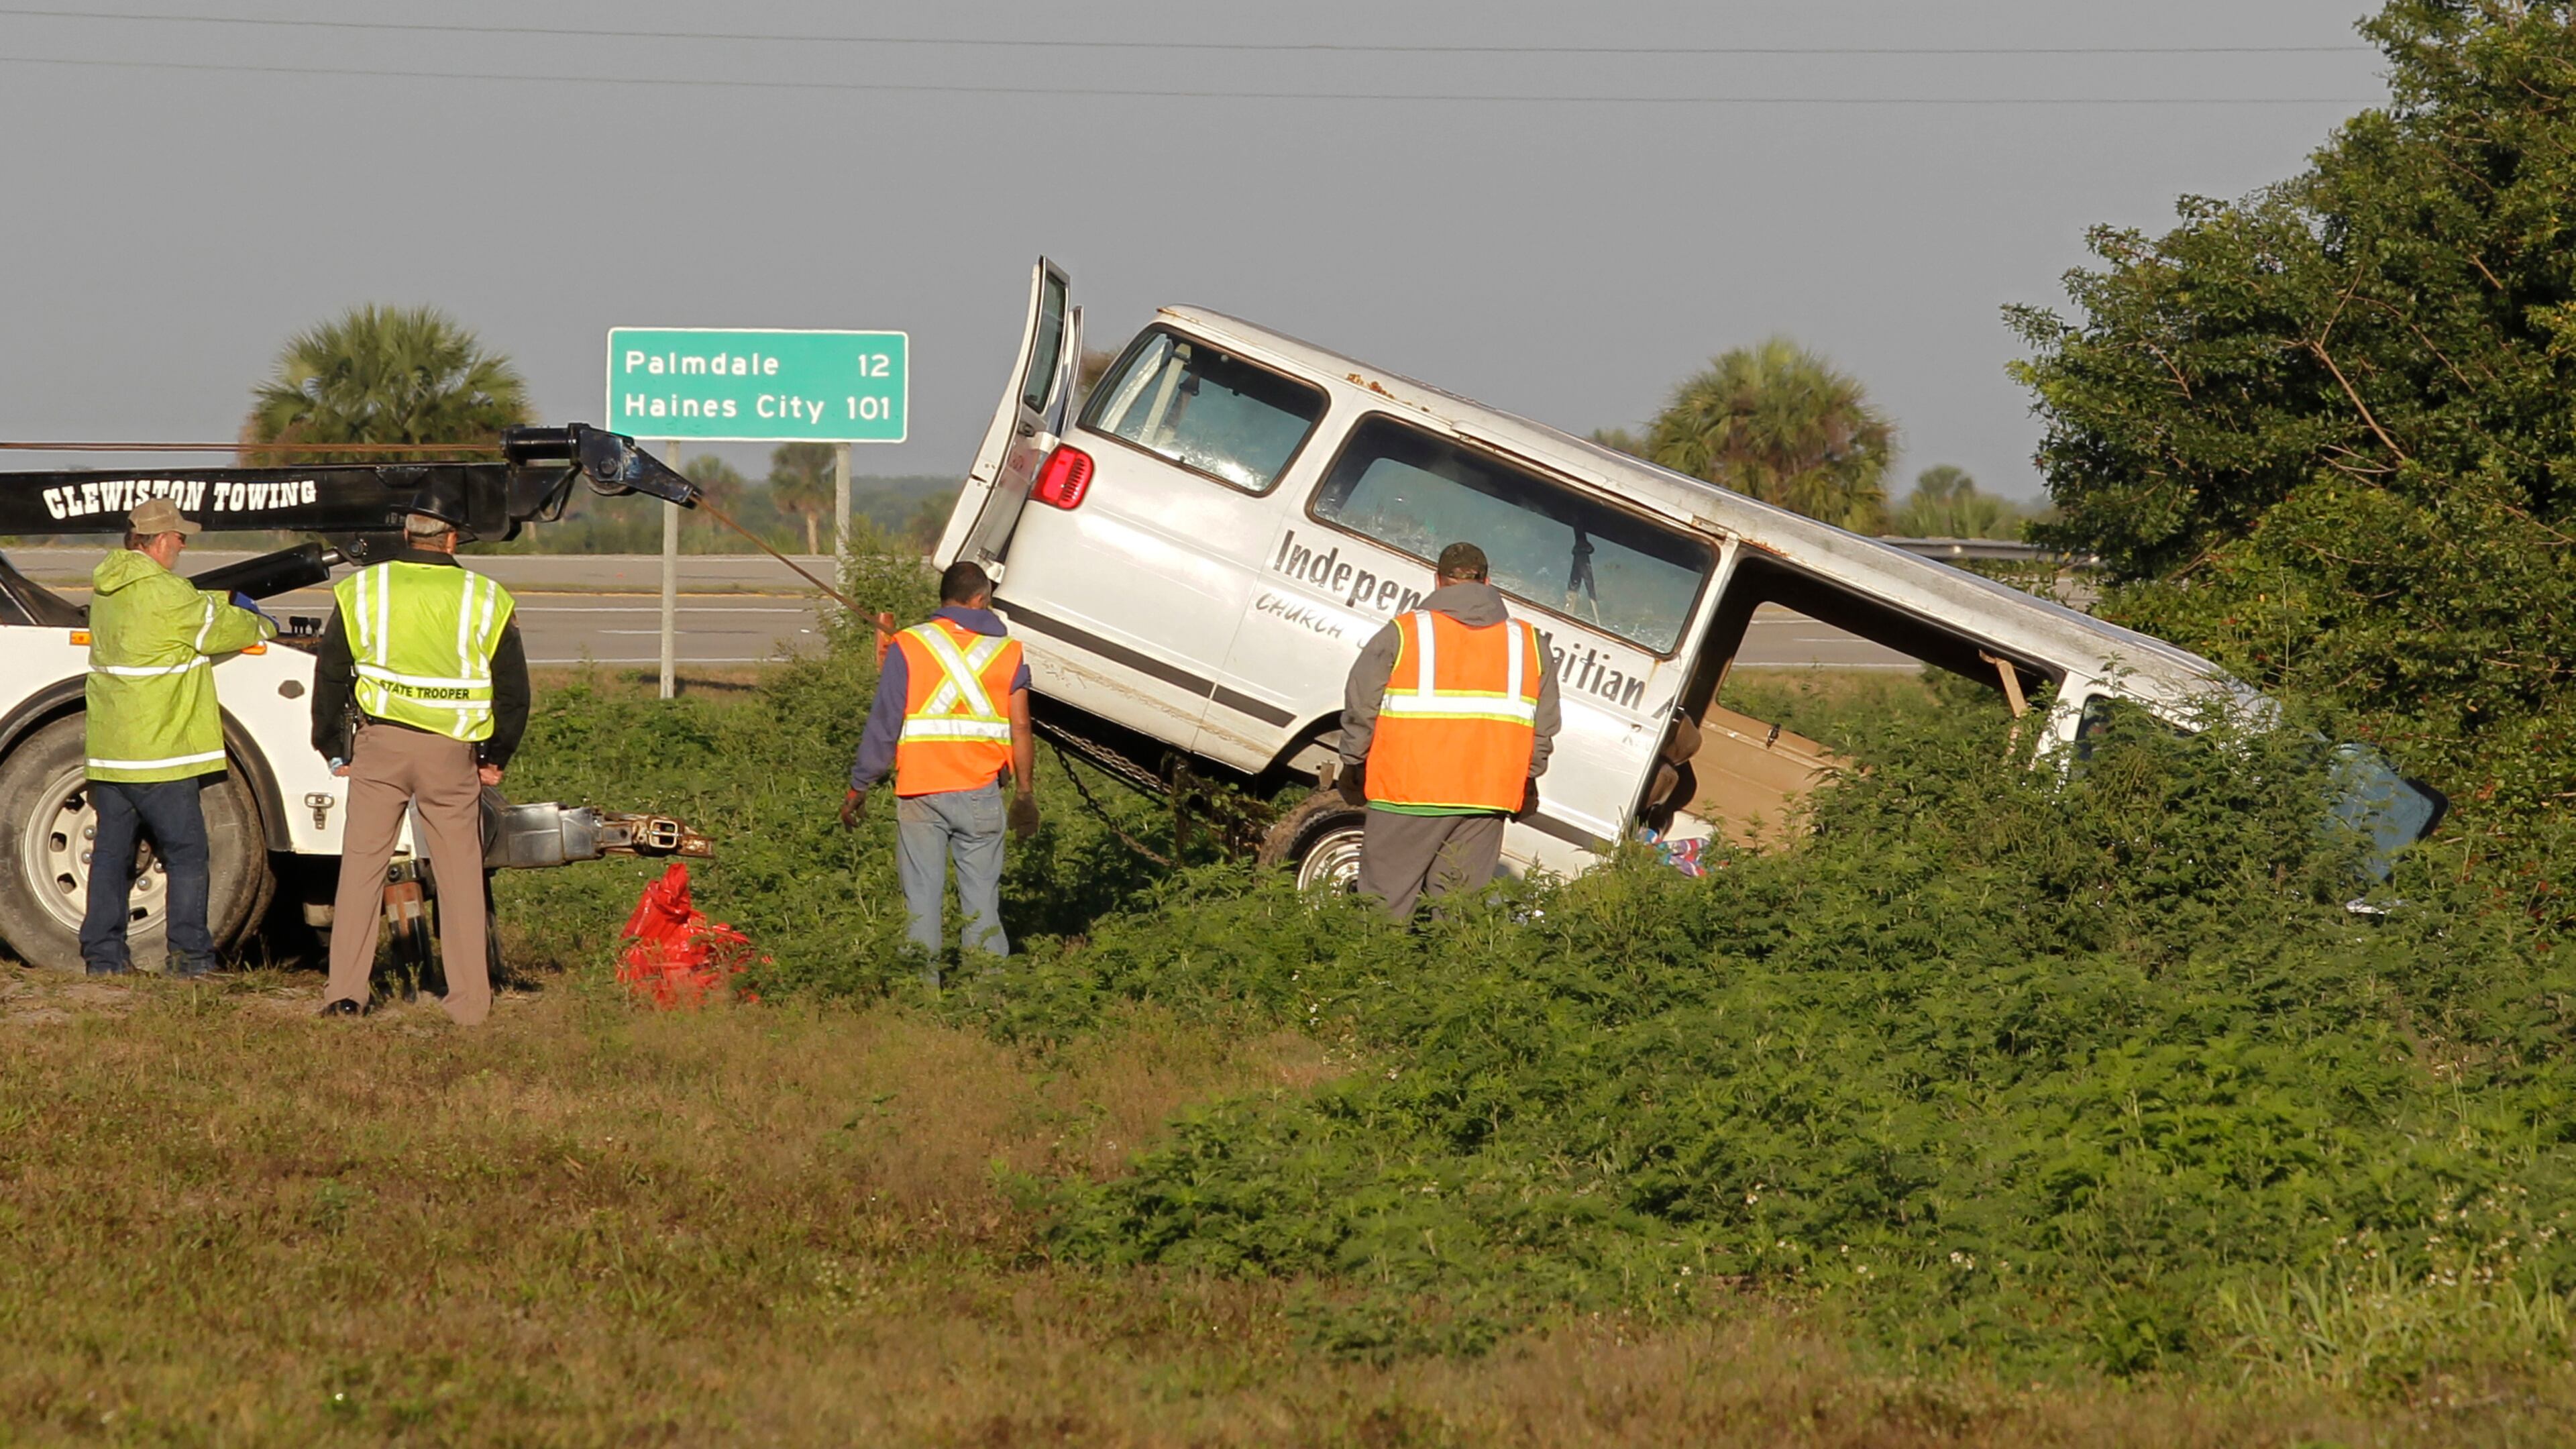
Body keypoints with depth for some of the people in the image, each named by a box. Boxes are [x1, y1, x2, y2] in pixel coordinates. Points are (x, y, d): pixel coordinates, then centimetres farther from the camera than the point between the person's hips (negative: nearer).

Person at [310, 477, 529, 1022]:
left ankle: (345, 991, 2)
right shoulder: (485, 601, 1)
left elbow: (330, 677, 6)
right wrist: (495, 757, 19)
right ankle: (470, 1002, 8)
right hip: (452, 752, 0)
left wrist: (334, 750, 16)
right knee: (459, 875, 7)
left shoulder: (362, 591, 1)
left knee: (362, 866, 6)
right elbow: (513, 690, 7)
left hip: (378, 746, 0)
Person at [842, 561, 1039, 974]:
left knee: (922, 898, 4)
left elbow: (883, 725, -3)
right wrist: (1024, 793, 9)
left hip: (920, 792, -1)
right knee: (981, 899, 6)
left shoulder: (909, 646, 1)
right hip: (980, 792, 1)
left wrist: (857, 789, 3)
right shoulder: (1006, 651, 5)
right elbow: (1021, 728, 1)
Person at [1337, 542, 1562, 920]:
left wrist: (1353, 763, 15)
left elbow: (1361, 708, 1)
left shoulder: (1404, 634, -3)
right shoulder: (1527, 644, 8)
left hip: (1408, 793, -3)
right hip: (1487, 798, 3)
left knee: (1386, 903, 2)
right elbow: (1544, 726, 13)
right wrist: (1528, 779, 26)